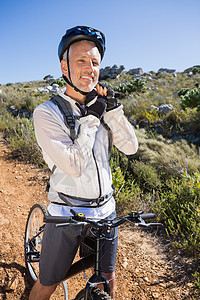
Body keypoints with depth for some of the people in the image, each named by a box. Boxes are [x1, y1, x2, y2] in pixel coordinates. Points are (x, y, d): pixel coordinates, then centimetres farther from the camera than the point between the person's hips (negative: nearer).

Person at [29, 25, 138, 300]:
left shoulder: (100, 105, 3)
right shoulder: (47, 112, -14)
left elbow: (130, 147, -4)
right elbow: (74, 166, -23)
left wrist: (112, 107, -12)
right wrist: (91, 119, -19)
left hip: (105, 211, 4)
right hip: (66, 214, -4)